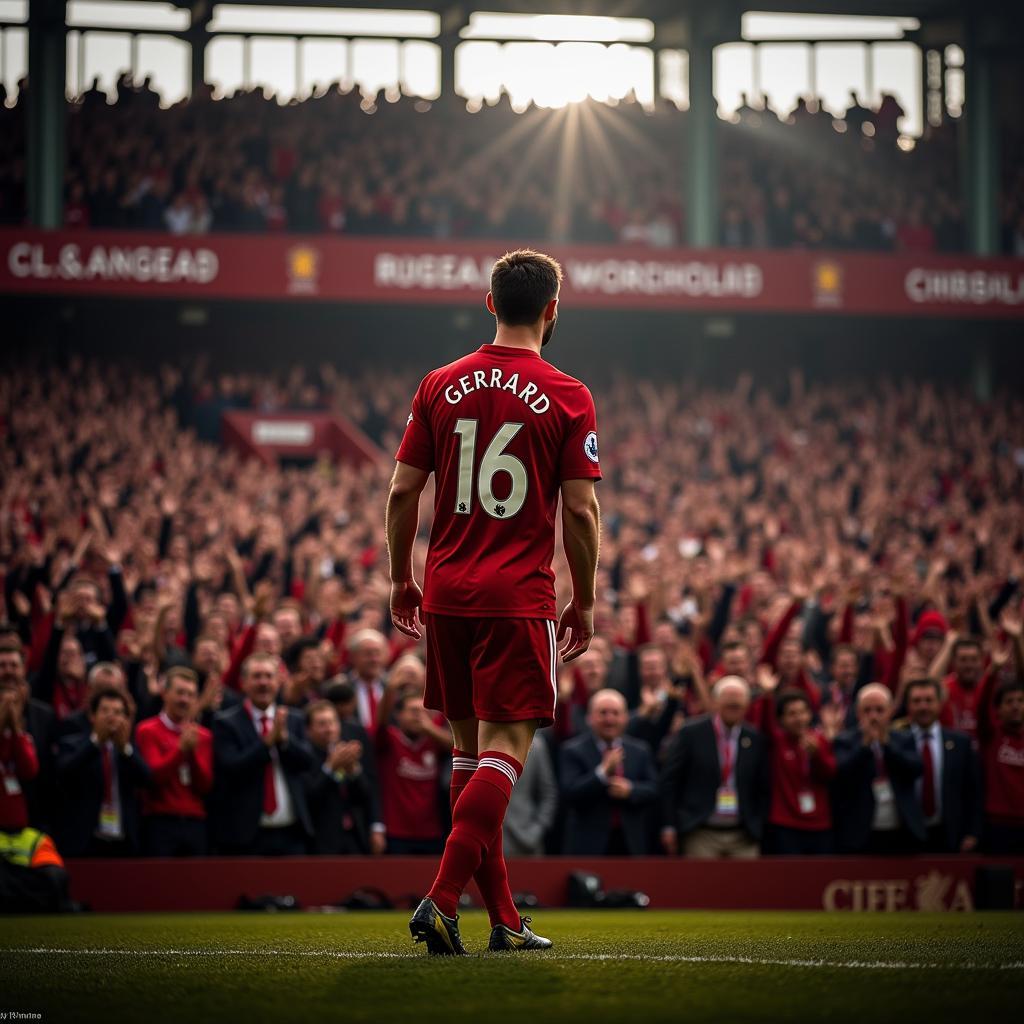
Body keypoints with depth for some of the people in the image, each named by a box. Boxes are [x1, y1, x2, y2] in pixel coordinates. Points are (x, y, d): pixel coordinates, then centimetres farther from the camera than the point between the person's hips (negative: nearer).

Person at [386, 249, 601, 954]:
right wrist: (585, 603, 5)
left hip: (445, 596, 4)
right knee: (504, 751, -6)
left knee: (470, 745, 12)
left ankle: (503, 916, 15)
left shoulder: (441, 387, 7)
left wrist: (402, 581, 17)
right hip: (519, 599, -4)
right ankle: (443, 899, -21)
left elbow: (404, 492, 7)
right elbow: (581, 512, -5)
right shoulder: (567, 398, -4)